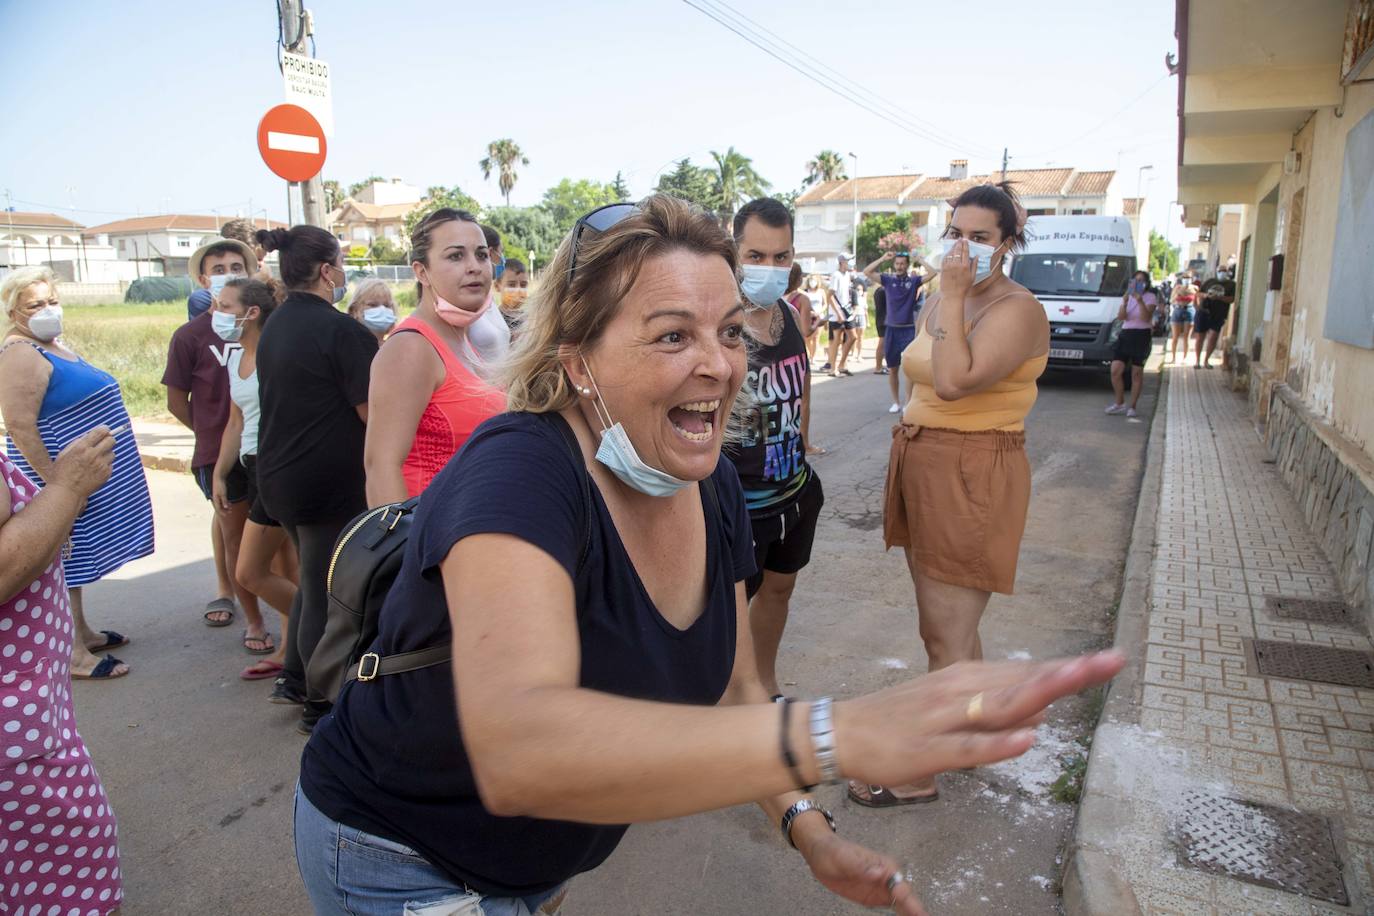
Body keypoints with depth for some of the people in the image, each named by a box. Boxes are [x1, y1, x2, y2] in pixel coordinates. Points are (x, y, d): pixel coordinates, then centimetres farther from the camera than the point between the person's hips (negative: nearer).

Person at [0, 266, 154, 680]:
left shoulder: (55, 344, 13)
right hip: (63, 475, -10)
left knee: (76, 554, 18)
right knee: (65, 560, -2)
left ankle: (82, 632, 30)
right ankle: (74, 653, 6)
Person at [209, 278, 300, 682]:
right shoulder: (235, 358, 13)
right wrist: (219, 473, 19)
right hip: (253, 467, 8)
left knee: (249, 572, -4)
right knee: (285, 570, 14)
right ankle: (289, 648, 23)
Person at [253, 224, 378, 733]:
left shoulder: (276, 326, 10)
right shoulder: (341, 330, -18)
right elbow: (372, 413, -19)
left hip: (279, 476, 9)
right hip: (331, 482, -9)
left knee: (313, 579, 24)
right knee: (326, 593, 4)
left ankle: (294, 680, 33)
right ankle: (321, 705, 19)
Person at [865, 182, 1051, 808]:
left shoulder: (1018, 309, -14)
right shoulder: (941, 301, 12)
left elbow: (954, 381, -29)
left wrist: (953, 296, -21)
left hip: (973, 479, -9)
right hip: (922, 467, 9)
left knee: (947, 638, 0)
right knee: (945, 627, 19)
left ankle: (920, 776, 13)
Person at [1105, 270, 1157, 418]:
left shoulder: (1150, 297, 0)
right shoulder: (1127, 297, 14)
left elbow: (1146, 318, -14)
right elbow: (1120, 317, -1)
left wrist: (1140, 301, -23)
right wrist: (1124, 302, -16)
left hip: (1142, 336, -4)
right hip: (1125, 335, 4)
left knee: (1137, 373, 0)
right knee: (1115, 371, -5)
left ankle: (1132, 407, 6)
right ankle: (1119, 403, 10)